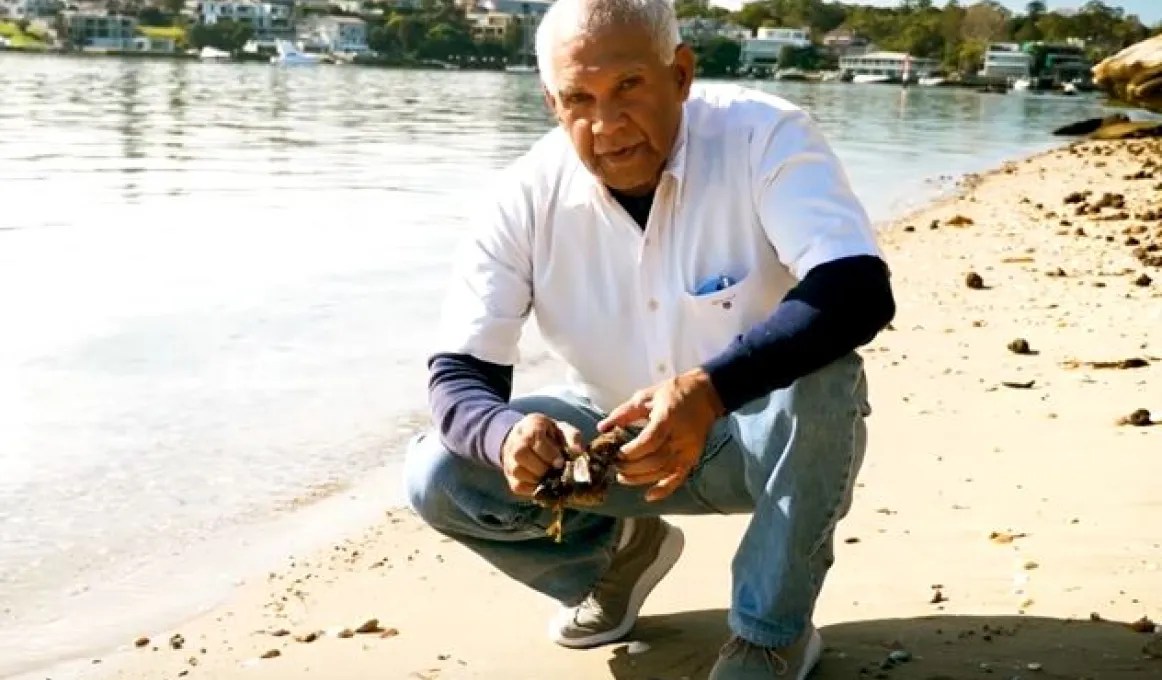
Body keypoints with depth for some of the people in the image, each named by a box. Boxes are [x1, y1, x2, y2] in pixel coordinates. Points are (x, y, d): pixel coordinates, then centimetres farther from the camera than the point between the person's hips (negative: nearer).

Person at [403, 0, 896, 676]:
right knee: (440, 475, -16)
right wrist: (507, 434, -41)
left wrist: (707, 389, -51)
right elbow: (456, 375, -16)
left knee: (820, 373, -36)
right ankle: (623, 548, 13)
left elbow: (861, 292, -37)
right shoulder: (527, 196, -16)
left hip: (764, 435, -2)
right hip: (622, 436, 3)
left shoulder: (765, 137, -25)